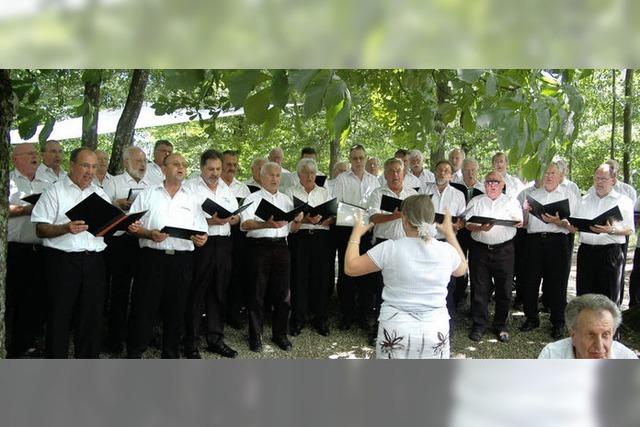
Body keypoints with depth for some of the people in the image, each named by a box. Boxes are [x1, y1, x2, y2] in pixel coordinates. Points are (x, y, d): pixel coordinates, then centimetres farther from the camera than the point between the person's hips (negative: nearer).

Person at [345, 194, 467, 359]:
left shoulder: (389, 249, -12)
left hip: (396, 331, -2)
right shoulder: (447, 250, -3)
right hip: (435, 331, 2)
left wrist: (356, 234, 10)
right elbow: (461, 269, 21)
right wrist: (450, 234, 27)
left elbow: (350, 267, -3)